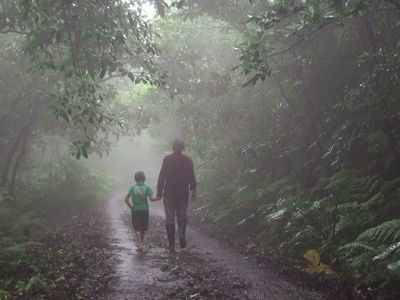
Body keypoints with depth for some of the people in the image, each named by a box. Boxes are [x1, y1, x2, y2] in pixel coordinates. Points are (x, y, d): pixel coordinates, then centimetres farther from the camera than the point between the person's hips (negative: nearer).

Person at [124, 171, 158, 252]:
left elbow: (126, 199, -5)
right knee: (143, 228, 18)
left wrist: (131, 207, 5)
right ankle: (142, 242, 34)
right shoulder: (146, 188, -4)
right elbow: (151, 198, -13)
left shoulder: (133, 188, -1)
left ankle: (140, 244, -14)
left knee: (137, 228, 1)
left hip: (135, 211, -1)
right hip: (145, 210, 1)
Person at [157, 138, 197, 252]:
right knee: (182, 216, 17)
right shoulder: (188, 160, 0)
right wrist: (193, 192, 11)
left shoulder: (167, 159, -5)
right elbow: (192, 178, 3)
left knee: (170, 219, 5)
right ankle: (182, 234, -7)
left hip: (169, 194, -1)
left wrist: (159, 192, 2)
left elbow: (161, 177, -4)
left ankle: (171, 244, 5)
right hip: (183, 194, 2)